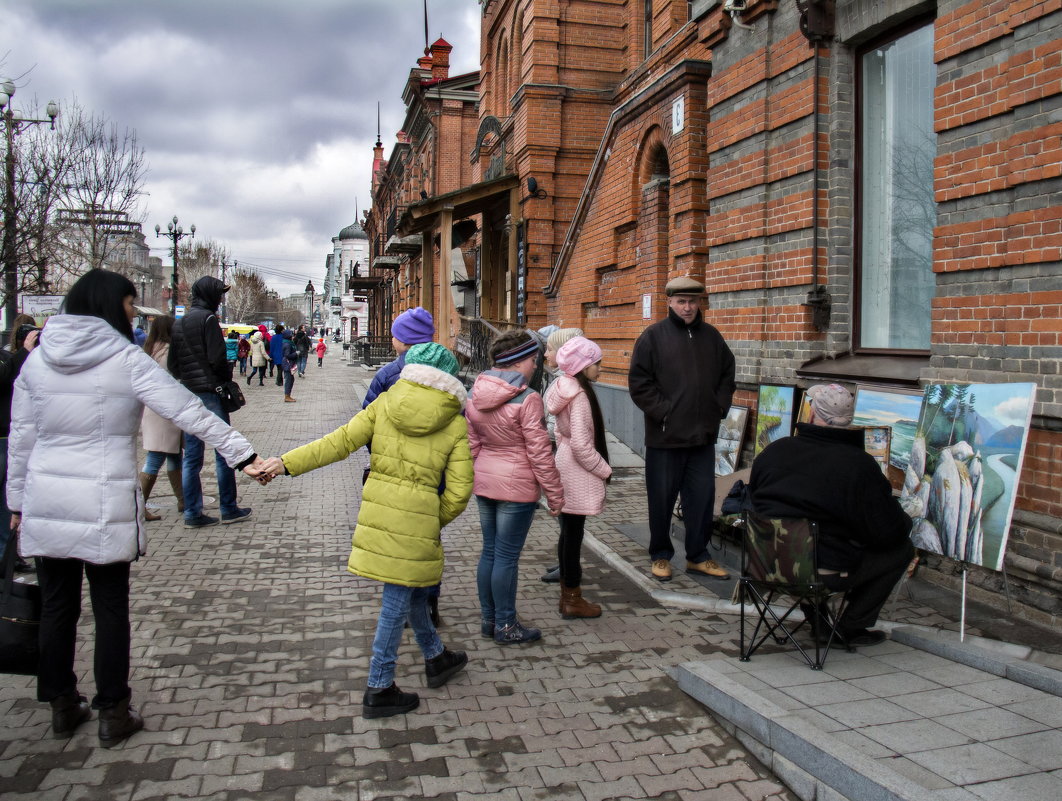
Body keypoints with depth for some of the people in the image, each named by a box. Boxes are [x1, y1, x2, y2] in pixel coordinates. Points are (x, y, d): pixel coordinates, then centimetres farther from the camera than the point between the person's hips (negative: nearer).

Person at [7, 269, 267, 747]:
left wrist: (17, 501, 17)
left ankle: (62, 706, 28)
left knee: (56, 607, 14)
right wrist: (242, 454, -14)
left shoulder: (38, 359, 4)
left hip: (46, 505, 4)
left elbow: (21, 436, 9)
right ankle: (113, 713, 17)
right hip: (105, 507, -4)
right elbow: (188, 411, -15)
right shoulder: (125, 359, -10)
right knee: (110, 608, 8)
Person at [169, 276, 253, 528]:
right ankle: (229, 509, 7)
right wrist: (228, 376, 2)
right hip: (210, 392, -7)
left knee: (191, 456, 8)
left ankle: (192, 513, 10)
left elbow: (172, 364, 12)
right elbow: (217, 358, -15)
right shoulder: (207, 319, -9)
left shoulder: (178, 324, 14)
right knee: (223, 452, 1)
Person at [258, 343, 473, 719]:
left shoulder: (385, 405, 2)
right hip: (417, 516, -4)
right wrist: (436, 522, 11)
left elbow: (341, 441, -5)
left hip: (377, 509, 4)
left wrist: (288, 462, -4)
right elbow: (459, 490, -5)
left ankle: (436, 658, 41)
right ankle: (378, 691, 15)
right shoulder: (456, 426, -2)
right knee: (397, 602, 5)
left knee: (413, 588, 21)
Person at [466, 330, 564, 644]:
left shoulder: (476, 394, 4)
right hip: (517, 485, -7)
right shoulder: (527, 398, -17)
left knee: (489, 551, 16)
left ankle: (488, 619, 27)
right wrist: (554, 493, -6)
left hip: (484, 482, 7)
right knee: (507, 557, 2)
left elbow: (472, 444, 11)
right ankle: (505, 625, 14)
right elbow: (539, 451, -15)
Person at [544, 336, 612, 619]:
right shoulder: (580, 395, -19)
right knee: (573, 534, -1)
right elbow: (581, 444, -24)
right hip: (578, 472, -10)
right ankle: (572, 600, 10)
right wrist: (604, 470, -12)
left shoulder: (565, 389, 10)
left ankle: (568, 593, 26)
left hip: (566, 466, 10)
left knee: (569, 532, 15)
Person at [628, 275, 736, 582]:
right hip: (665, 436, -4)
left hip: (703, 435, 4)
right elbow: (639, 382, -8)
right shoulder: (653, 336, -4)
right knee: (662, 499, 6)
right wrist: (662, 412, -13)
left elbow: (727, 375, 18)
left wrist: (719, 407, 6)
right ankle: (660, 555, 22)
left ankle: (698, 556, 23)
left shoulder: (711, 336, 10)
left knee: (702, 498, 10)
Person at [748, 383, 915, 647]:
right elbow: (887, 532, -12)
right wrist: (904, 520, 12)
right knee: (902, 549, 11)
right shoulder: (859, 464, -16)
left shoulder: (774, 450, 0)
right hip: (826, 572, -6)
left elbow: (755, 503, 14)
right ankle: (853, 627, 16)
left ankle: (817, 620, 34)